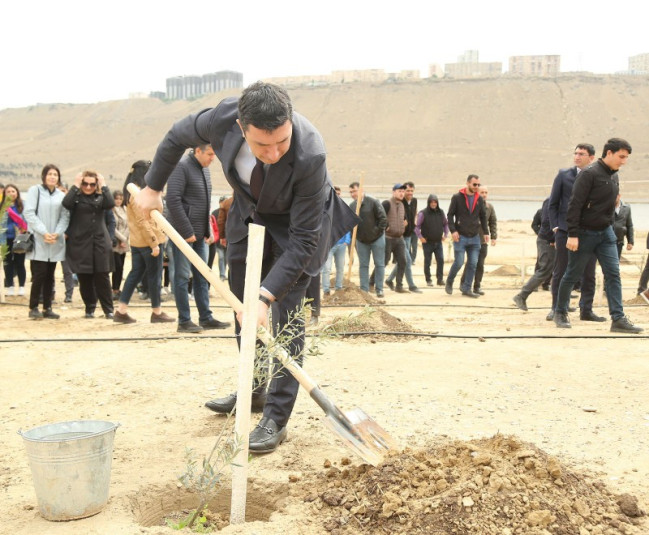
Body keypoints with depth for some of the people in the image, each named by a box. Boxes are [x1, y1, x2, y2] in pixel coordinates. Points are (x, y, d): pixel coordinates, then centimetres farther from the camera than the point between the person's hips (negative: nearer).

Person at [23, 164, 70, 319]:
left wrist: (57, 233, -11)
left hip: (55, 242, 4)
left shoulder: (61, 195, 11)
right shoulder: (34, 190, 1)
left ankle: (47, 308, 12)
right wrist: (43, 232, -14)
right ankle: (33, 308, 2)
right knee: (39, 274, -8)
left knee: (50, 276, 7)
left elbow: (65, 216, 6)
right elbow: (29, 213, -6)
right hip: (38, 241, -4)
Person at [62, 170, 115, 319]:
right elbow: (66, 203, -17)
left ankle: (108, 310, 5)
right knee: (84, 278, 3)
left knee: (102, 277, -1)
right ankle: (89, 308, 15)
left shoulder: (100, 197, 9)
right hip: (80, 243, 0)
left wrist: (103, 185, -7)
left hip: (100, 242, 0)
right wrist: (76, 185, -10)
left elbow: (110, 204, -13)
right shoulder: (76, 197, 5)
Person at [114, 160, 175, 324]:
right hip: (147, 241, -10)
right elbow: (142, 221, -20)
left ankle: (121, 311, 9)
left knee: (135, 274, 11)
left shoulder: (131, 191, 15)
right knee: (155, 276, 1)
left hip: (136, 242, 10)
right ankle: (157, 312, 10)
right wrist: (154, 243, -19)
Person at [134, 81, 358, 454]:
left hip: (296, 223, -5)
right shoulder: (223, 117, -31)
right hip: (248, 216, 5)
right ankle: (254, 391, 33)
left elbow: (303, 239, -35)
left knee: (283, 315, -13)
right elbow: (177, 138, -7)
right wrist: (152, 189, 4)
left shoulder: (310, 156, -41)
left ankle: (276, 419, -5)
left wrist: (266, 297, -40)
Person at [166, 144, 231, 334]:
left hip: (199, 234, 8)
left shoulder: (204, 169, 14)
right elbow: (173, 200, -19)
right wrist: (187, 232, -18)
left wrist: (207, 231, 12)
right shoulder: (182, 167, -12)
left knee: (201, 277, 10)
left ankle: (206, 317, 16)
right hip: (183, 234, -8)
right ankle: (184, 321, 3)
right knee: (183, 277, -2)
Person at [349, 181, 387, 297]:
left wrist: (378, 231, -14)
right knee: (363, 265, 6)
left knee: (379, 264, 3)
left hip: (377, 239, -4)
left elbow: (383, 218, -13)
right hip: (361, 240, 4)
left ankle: (379, 289, 9)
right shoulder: (352, 206, 0)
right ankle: (364, 289, 10)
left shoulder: (373, 202, -14)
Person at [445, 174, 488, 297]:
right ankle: (449, 282, 21)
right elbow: (450, 215, -3)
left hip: (475, 237, 4)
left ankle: (466, 288, 10)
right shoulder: (457, 197, -4)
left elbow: (483, 217, 15)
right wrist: (453, 230, -13)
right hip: (460, 236, -4)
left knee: (473, 264, 2)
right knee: (459, 262, -4)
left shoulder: (480, 199, 7)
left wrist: (486, 232, 7)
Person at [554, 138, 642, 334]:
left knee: (613, 274, -2)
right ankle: (560, 312, 22)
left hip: (606, 233, 7)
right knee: (572, 275, 5)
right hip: (585, 234, -7)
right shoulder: (589, 174, -15)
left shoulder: (614, 176, 10)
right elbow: (575, 205, -18)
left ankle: (618, 319, -4)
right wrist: (573, 235, -21)